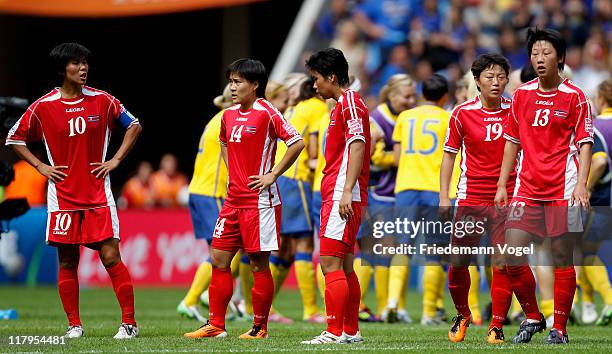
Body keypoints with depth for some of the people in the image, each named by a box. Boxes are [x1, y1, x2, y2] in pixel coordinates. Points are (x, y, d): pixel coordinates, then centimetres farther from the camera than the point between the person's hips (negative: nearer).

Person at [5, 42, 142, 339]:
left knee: (111, 257, -6)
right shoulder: (44, 106, -2)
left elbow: (133, 126, 12)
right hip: (63, 197, 0)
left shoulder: (102, 101, 0)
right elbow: (15, 138, 9)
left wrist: (115, 160, 3)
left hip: (98, 196, 0)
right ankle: (74, 325, 12)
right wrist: (40, 167, 1)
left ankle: (129, 323, -2)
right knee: (67, 262, 4)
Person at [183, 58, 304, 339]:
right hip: (233, 199, 8)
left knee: (259, 264, -1)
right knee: (219, 260, 6)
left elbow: (297, 143, -15)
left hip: (259, 200, -8)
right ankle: (215, 325, 11)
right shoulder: (228, 115, 12)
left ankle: (260, 328, 7)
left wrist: (273, 174, -13)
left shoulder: (266, 113, -11)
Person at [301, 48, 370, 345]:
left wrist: (346, 192, -26)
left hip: (342, 196, -10)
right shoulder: (341, 105, 22)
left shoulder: (350, 102, -9)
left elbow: (357, 145, -20)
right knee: (343, 267, 12)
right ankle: (351, 331, 16)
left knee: (331, 263, -13)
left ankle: (334, 332, -16)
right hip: (336, 196, 10)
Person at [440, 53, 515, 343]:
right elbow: (450, 154, 7)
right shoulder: (462, 113, 0)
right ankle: (462, 315, 24)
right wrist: (444, 196, 0)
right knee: (458, 262, -1)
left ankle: (497, 326, 1)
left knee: (503, 263, -7)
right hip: (470, 197, 0)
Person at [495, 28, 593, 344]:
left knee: (562, 258, -2)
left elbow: (584, 143, -4)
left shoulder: (574, 96, -2)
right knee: (512, 255, -5)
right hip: (527, 189, 4)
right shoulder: (521, 95, 9)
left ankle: (559, 328, 7)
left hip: (563, 190, -4)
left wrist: (581, 184, -15)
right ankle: (532, 317, 14)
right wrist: (502, 185, 12)